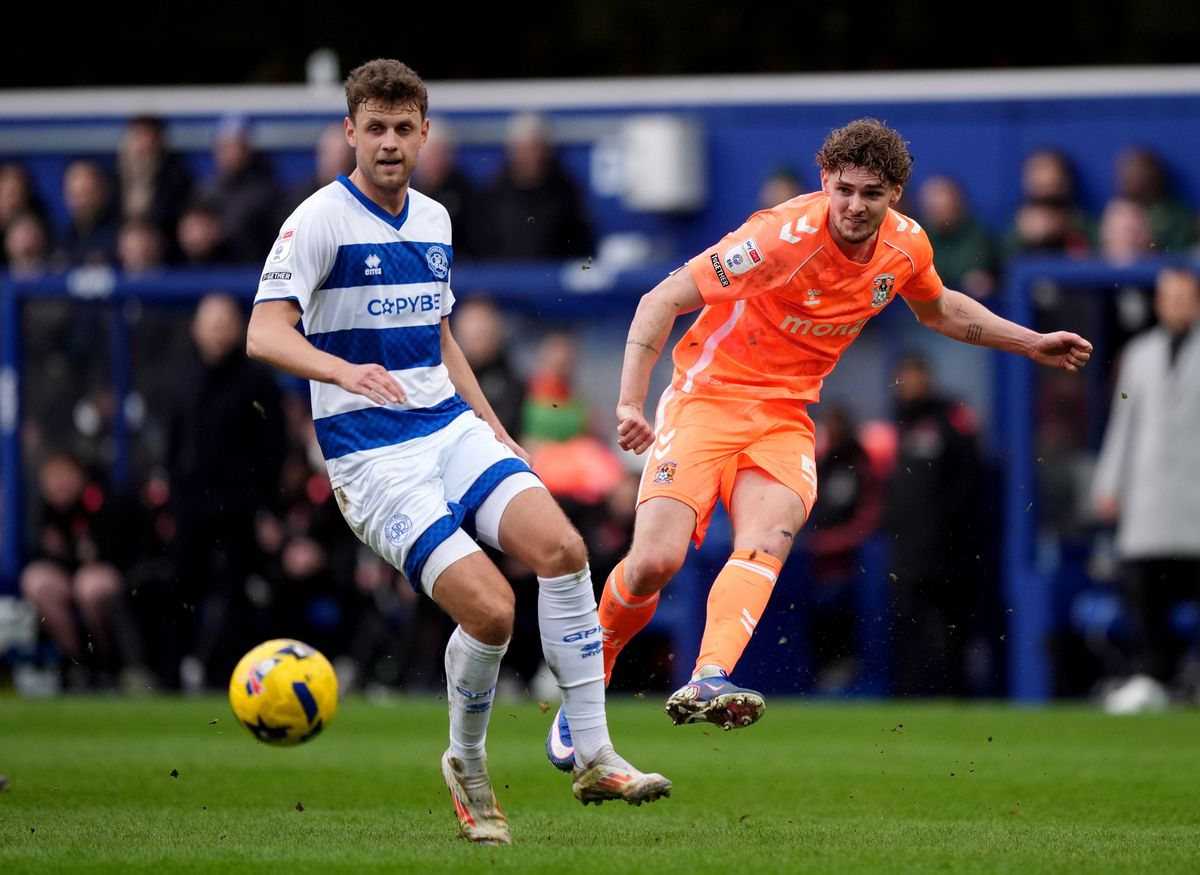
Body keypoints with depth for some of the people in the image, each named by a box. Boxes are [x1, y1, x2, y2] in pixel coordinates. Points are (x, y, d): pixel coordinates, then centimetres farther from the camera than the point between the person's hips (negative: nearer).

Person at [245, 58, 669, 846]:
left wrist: (496, 431, 22)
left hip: (450, 427, 6)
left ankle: (594, 757, -10)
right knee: (490, 608, -21)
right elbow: (265, 333, -21)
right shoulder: (321, 220, -9)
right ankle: (468, 766, 6)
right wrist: (343, 371, -39)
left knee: (561, 547, -18)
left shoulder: (433, 220, 13)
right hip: (371, 452, -6)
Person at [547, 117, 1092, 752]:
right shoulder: (785, 235, -21)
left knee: (767, 541, -27)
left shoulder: (906, 246, -1)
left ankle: (708, 681, -46)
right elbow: (662, 301, -17)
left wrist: (1031, 343, 22)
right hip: (708, 396, -4)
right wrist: (630, 403, -25)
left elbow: (937, 309, 25)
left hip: (785, 417, 4)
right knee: (656, 561, -19)